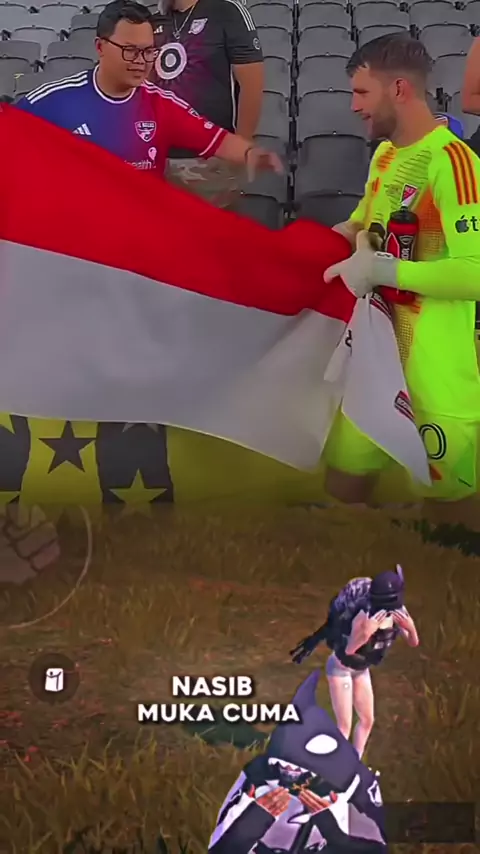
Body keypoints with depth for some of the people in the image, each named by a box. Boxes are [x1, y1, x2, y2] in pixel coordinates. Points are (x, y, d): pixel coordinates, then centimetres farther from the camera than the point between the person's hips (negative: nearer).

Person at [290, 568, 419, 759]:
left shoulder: (398, 612, -20)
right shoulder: (365, 616, -38)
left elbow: (413, 642, -13)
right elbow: (349, 649, -42)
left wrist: (411, 627, -34)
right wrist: (366, 632, -59)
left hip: (361, 669, 7)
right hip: (341, 667, -7)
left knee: (367, 720, 16)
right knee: (344, 726, -6)